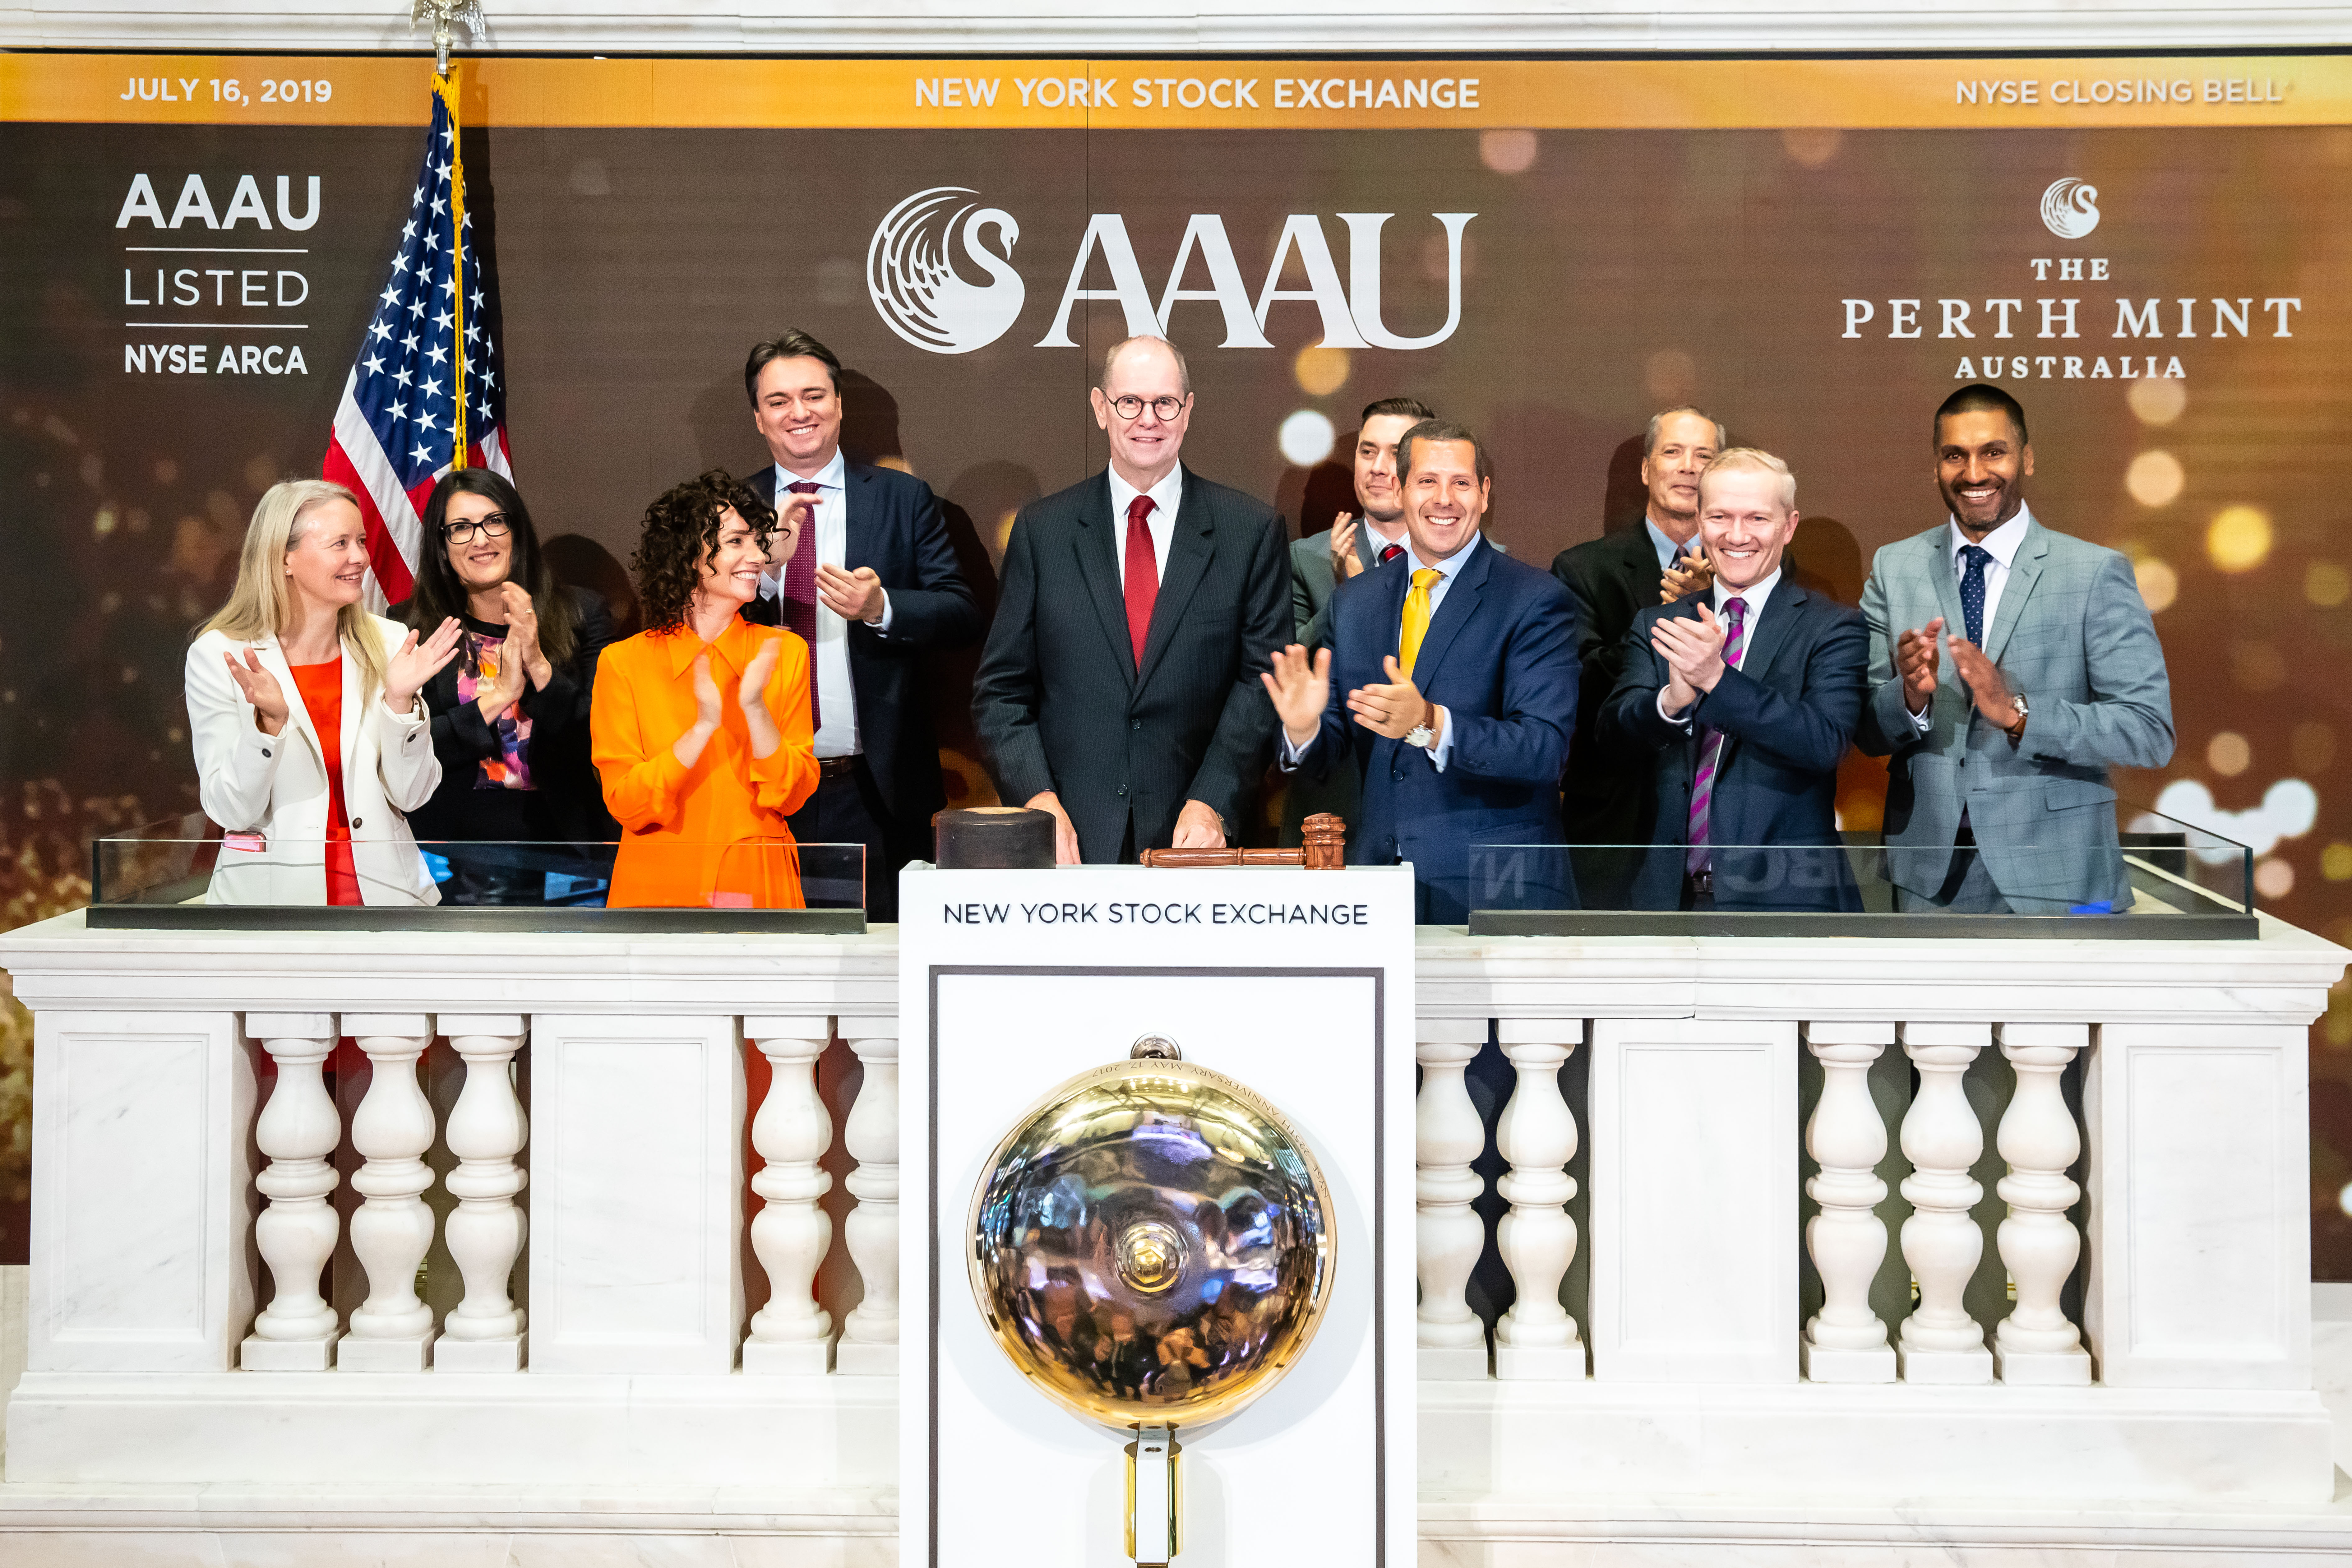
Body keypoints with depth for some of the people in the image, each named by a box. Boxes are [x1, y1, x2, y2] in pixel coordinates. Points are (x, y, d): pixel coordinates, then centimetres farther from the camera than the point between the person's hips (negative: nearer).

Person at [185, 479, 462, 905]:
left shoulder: (389, 643, 3)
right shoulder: (217, 655, -3)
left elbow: (410, 796, 2)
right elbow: (232, 811, -5)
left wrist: (399, 701, -11)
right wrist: (269, 721, -19)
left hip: (383, 885, 1)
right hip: (272, 889, -1)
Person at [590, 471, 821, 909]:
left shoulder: (785, 653, 2)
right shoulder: (623, 663, -2)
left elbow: (792, 796, -4)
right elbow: (626, 803, -9)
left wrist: (755, 709, -18)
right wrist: (703, 728, -21)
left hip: (760, 885, 1)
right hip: (658, 888, -1)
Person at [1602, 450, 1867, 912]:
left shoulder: (1833, 628, -2)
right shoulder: (1655, 627, 9)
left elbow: (1825, 743, -17)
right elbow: (1613, 731, -4)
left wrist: (1717, 678, -26)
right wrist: (1672, 700, -26)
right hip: (1670, 891, 3)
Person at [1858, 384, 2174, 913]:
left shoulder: (2097, 573, -5)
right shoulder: (1893, 568, 4)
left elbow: (2152, 734, -11)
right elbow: (1866, 733, 2)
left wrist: (2018, 712, -23)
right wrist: (1909, 697, -20)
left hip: (2054, 879, -2)